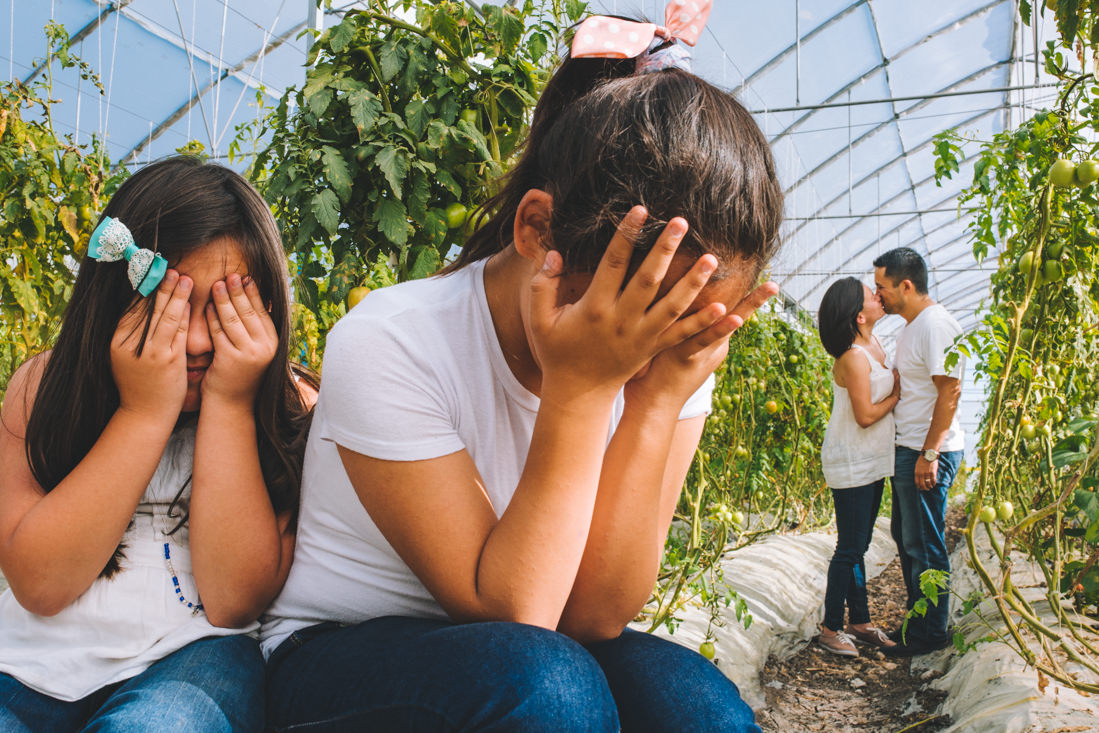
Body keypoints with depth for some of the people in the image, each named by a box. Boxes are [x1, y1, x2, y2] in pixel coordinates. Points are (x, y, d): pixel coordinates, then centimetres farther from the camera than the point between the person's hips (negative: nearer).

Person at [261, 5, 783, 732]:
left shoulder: (664, 358, -10)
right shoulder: (390, 345, -22)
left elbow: (593, 614, -16)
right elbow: (508, 611, -24)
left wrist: (660, 398, -26)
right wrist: (579, 390, -32)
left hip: (549, 648, 3)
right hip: (339, 657, -2)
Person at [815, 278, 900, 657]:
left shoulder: (874, 344, 7)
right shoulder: (853, 358, -21)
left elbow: (888, 386, 17)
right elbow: (865, 415, -20)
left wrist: (899, 381, -2)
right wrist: (898, 394, -8)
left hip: (871, 461, 9)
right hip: (851, 464, -9)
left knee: (859, 545, 15)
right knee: (850, 549, -2)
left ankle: (860, 622, 24)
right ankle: (831, 628, 9)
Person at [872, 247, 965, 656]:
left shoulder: (935, 326, -17)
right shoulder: (912, 326, 14)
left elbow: (950, 393, -21)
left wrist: (929, 454, -22)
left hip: (928, 453, -10)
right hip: (909, 450, 10)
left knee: (923, 545, -1)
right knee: (906, 536, 17)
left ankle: (931, 633, 10)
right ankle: (917, 620, 28)